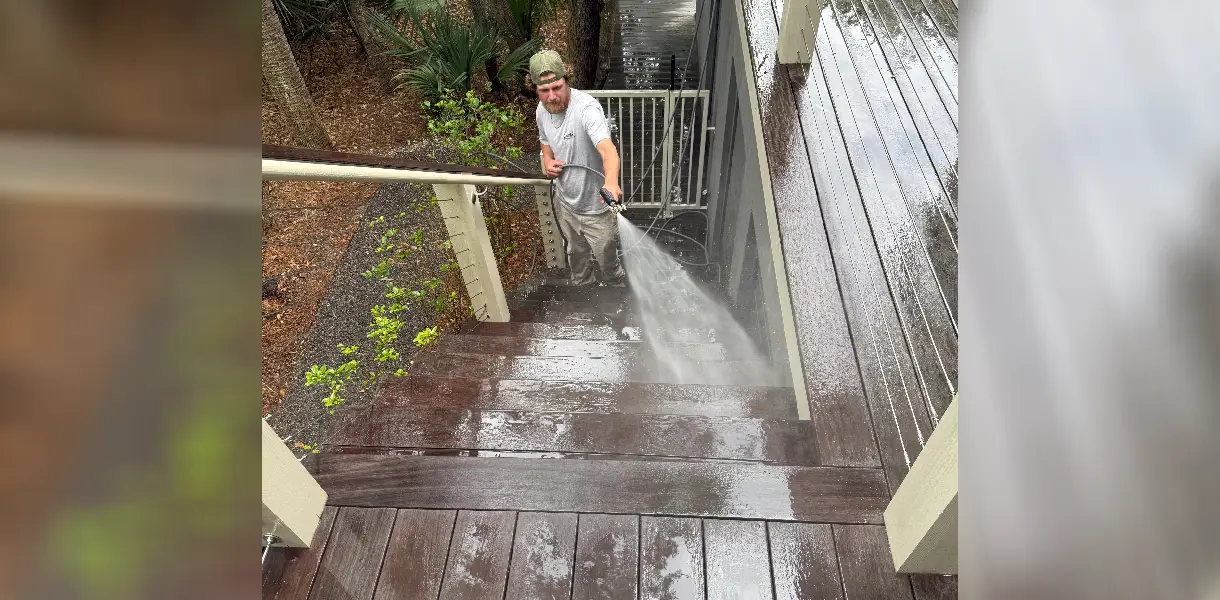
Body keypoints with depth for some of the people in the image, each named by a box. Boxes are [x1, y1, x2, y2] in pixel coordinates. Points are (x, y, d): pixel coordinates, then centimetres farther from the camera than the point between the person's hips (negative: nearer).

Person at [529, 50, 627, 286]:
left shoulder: (586, 108, -31)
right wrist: (547, 160, -8)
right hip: (565, 202, 7)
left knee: (608, 264, 13)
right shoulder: (542, 111, -6)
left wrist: (611, 181, -69)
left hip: (596, 207, -6)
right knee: (576, 257, 28)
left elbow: (607, 148, -48)